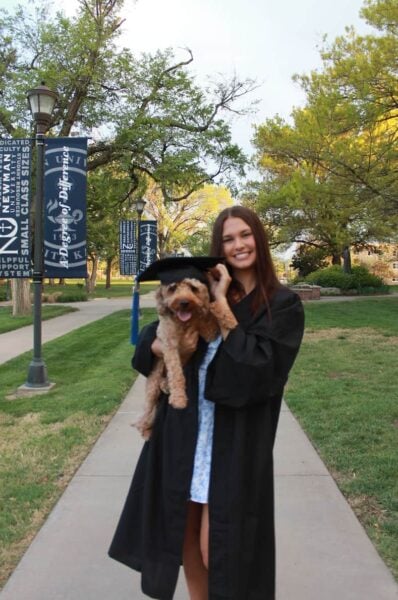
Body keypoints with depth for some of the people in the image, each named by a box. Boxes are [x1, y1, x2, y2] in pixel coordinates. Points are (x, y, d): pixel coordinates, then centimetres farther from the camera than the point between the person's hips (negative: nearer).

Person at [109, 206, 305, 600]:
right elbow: (150, 339, 8)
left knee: (217, 553, 2)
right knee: (185, 535, 14)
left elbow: (257, 365, -16)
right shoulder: (206, 292, 8)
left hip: (234, 442, -4)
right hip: (185, 433, 4)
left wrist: (222, 306, -15)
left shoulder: (283, 305, -4)